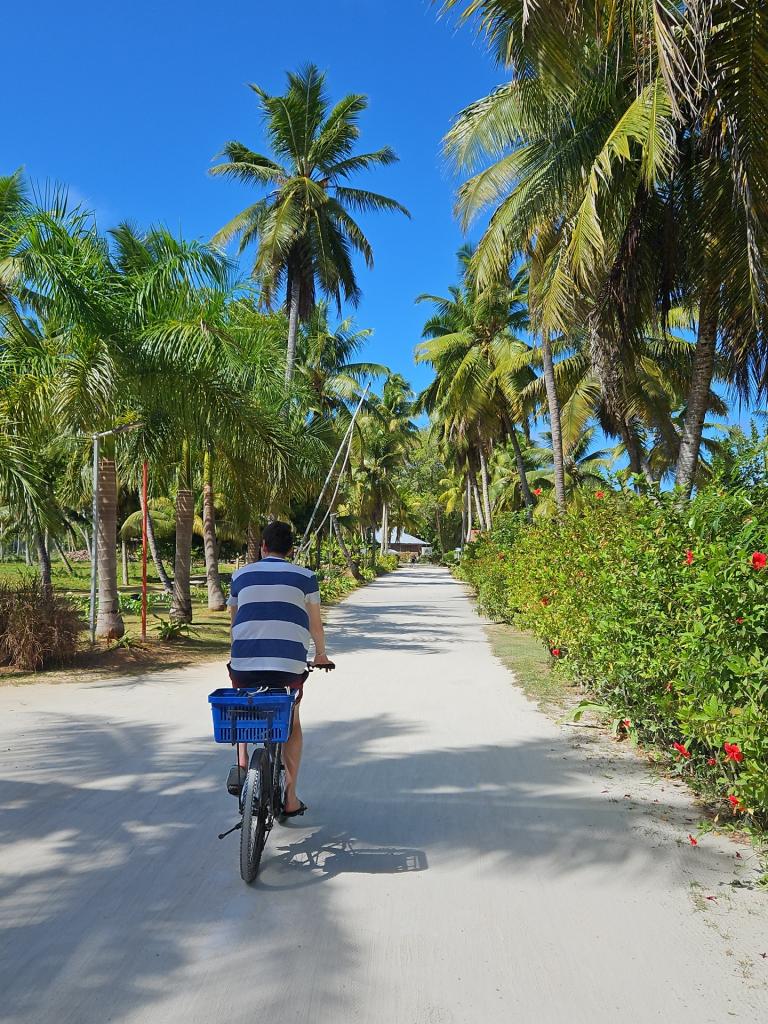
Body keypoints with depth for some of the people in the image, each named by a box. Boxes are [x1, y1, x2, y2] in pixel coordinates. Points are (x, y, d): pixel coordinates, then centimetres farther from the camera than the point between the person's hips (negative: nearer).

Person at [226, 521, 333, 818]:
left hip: (243, 662, 1)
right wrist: (321, 655, 31)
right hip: (290, 664, -1)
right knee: (292, 724, 22)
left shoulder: (242, 575, 13)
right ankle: (290, 798, 20)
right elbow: (315, 624, 14)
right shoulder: (305, 576, 9)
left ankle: (241, 765, 10)